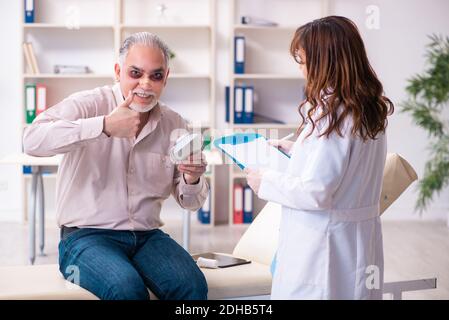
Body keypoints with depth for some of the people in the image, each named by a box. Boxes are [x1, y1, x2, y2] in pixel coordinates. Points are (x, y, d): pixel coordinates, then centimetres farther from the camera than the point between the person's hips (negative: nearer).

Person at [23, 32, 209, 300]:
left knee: (193, 285, -23)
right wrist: (104, 125, -29)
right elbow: (34, 140, -25)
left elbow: (190, 202, 14)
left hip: (147, 235, 4)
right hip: (87, 235, -4)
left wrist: (192, 180, -11)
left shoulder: (175, 125, 9)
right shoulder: (88, 104, -5)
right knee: (127, 288, -32)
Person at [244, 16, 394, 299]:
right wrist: (295, 149, 22)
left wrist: (265, 182, -8)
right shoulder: (371, 109, 6)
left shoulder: (331, 112, -20)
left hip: (322, 249, -8)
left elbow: (315, 192, -22)